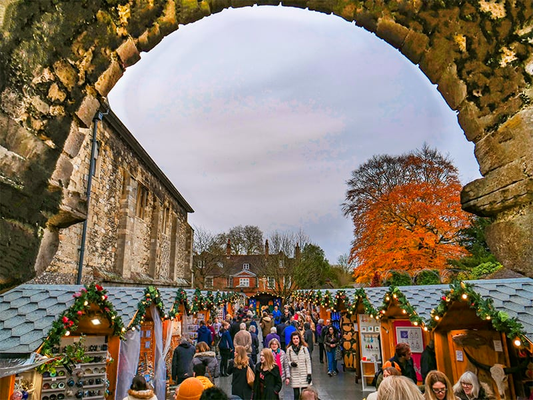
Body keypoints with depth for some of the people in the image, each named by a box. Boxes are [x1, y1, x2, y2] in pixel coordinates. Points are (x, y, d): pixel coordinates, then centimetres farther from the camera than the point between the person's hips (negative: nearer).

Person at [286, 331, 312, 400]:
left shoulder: (304, 348, -1)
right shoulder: (289, 349, 0)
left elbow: (308, 361, 2)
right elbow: (287, 361, 7)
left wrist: (309, 374, -3)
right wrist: (291, 363, -15)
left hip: (304, 374, 0)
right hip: (294, 375, 0)